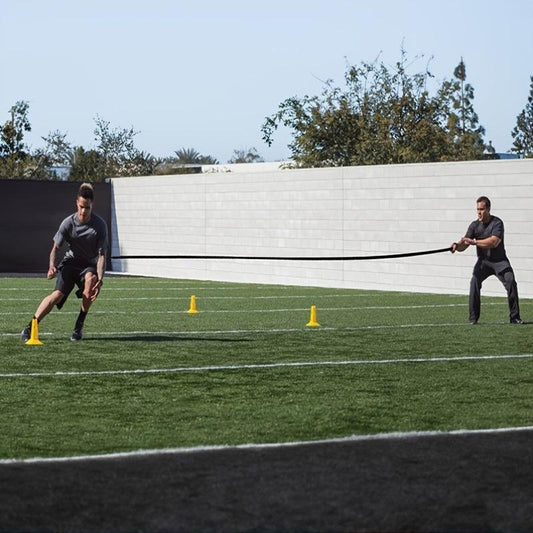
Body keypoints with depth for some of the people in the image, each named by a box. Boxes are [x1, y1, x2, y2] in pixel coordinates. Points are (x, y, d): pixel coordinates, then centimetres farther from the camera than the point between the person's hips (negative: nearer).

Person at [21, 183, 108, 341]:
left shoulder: (100, 225, -14)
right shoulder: (68, 223, -11)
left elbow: (101, 255, -15)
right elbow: (55, 247, -5)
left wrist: (100, 279, -29)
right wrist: (52, 266, -26)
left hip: (90, 264, 0)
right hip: (70, 261, 0)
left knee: (91, 278, -35)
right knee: (59, 293, -24)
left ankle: (79, 325, -21)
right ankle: (31, 326, -18)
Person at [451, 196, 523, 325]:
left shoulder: (497, 223, -15)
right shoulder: (474, 225, -4)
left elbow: (494, 242, -30)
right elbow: (463, 246, -8)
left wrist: (474, 242, -37)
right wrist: (457, 246, -32)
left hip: (499, 260, -2)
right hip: (483, 261, 2)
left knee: (511, 282, -16)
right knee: (474, 282, -21)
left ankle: (515, 317, -2)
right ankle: (473, 318, -15)